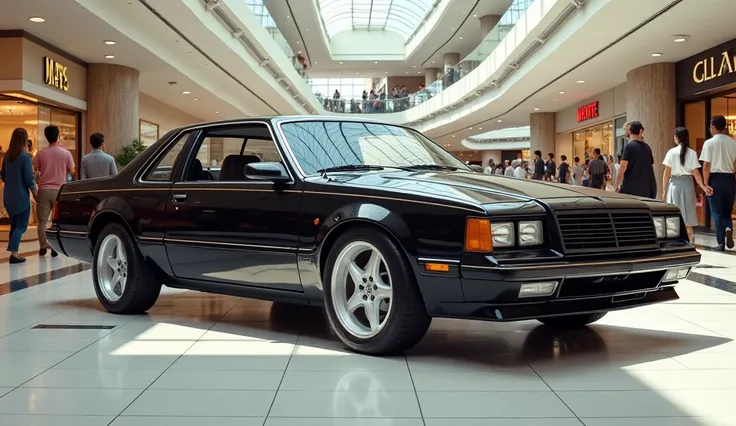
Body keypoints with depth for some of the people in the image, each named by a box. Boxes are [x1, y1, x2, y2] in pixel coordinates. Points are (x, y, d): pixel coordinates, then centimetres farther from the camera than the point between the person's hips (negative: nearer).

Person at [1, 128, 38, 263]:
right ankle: (13, 253, -12)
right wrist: (35, 191, 0)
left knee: (14, 224, 16)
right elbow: (28, 178, -15)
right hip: (21, 196, -6)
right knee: (21, 225, -1)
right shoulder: (25, 156, -14)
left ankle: (13, 252, 17)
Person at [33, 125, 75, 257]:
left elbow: (35, 169, 5)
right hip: (59, 190, 0)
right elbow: (72, 171, 0)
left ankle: (43, 247, 9)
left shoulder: (41, 153, -2)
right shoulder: (66, 153, -4)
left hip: (44, 189, 1)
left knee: (42, 220, 7)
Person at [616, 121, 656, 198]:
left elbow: (623, 166, -16)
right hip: (646, 188, 6)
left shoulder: (629, 146, -8)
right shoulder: (647, 147, 11)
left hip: (631, 187, -6)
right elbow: (651, 166, 18)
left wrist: (617, 185, -7)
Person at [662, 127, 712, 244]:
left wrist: (664, 190, 0)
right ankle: (689, 237, 10)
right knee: (687, 211, 10)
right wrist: (703, 186, -2)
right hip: (687, 183, 1)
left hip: (674, 184, -1)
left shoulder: (671, 152, -4)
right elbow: (695, 172, -6)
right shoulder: (692, 153, -1)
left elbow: (667, 173, -4)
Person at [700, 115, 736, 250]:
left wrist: (706, 183, -5)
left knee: (717, 212, 5)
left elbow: (706, 165, -10)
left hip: (715, 178, -3)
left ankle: (721, 243, 5)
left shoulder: (709, 143, -8)